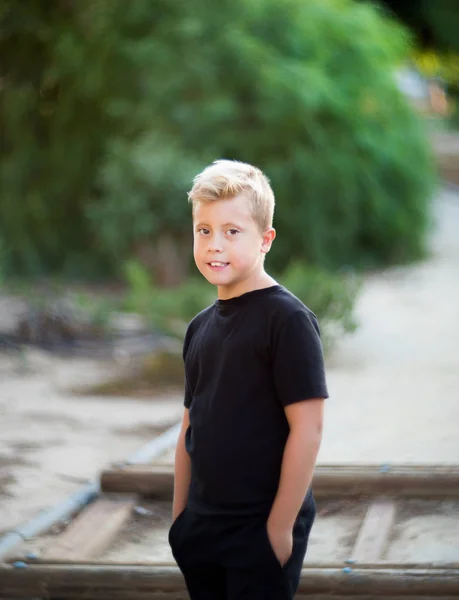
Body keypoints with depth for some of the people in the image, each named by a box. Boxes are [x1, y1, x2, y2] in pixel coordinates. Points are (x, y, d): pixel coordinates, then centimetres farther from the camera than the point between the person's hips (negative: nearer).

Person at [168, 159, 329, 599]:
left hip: (262, 533, -7)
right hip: (201, 530, 7)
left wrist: (281, 527, -16)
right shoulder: (201, 327, 9)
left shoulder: (287, 319, -13)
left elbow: (307, 428, -16)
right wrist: (180, 515, 13)